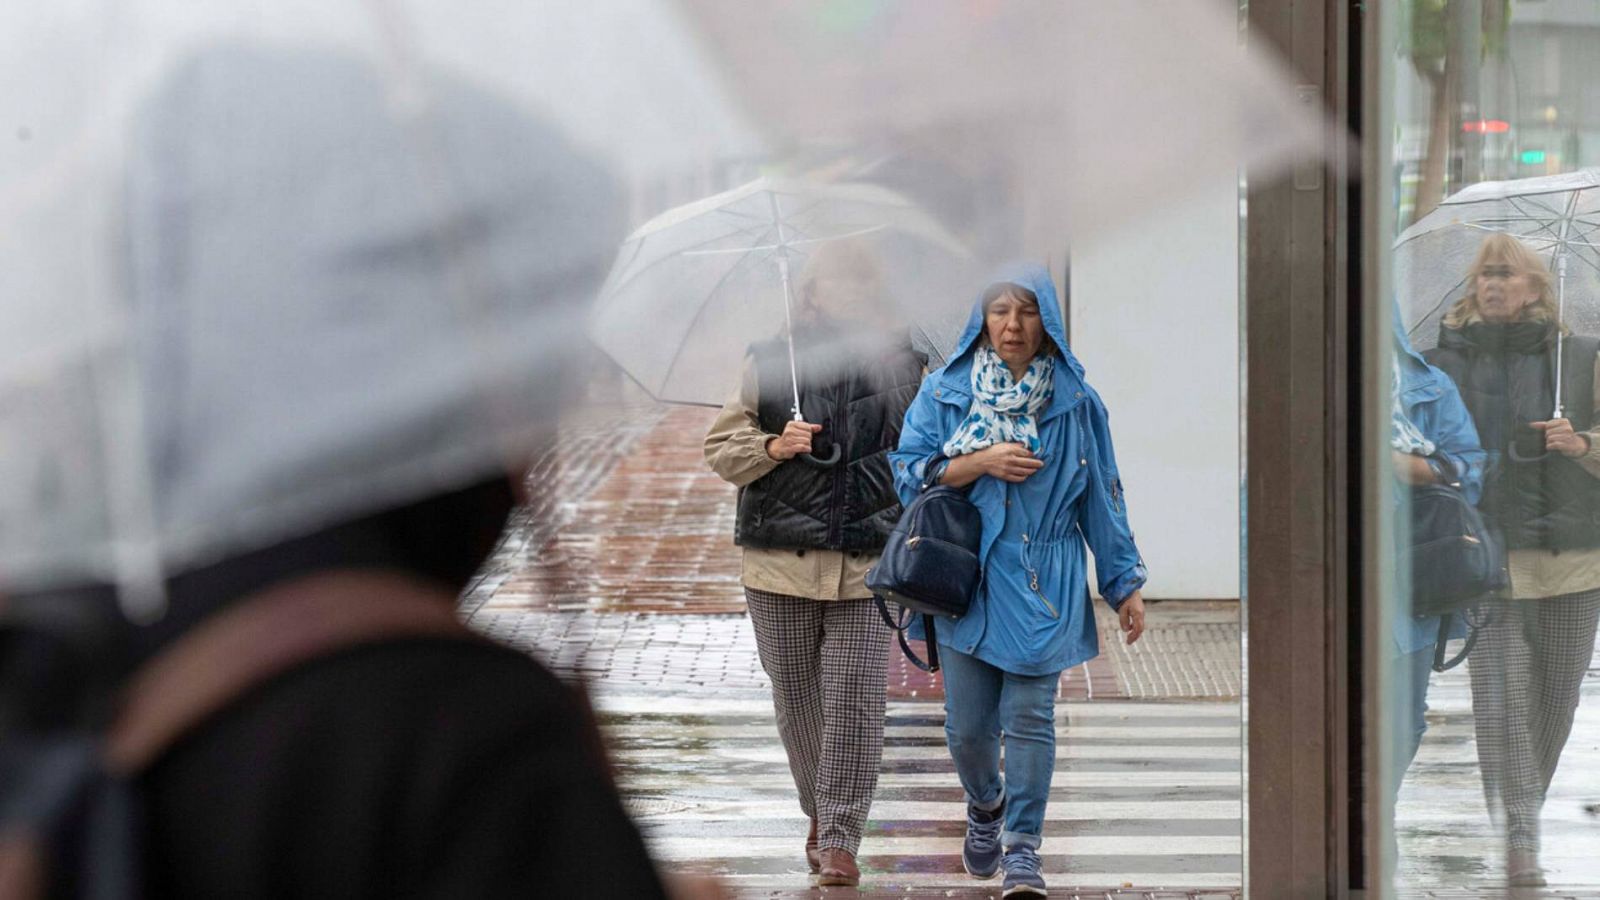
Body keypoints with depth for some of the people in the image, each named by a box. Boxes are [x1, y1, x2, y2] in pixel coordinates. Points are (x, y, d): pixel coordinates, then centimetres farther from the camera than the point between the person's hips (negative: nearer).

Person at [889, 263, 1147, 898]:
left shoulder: (1074, 402, 4)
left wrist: (1125, 584, 8)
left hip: (1044, 584, -1)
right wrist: (981, 463, -13)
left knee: (1029, 717, -9)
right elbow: (909, 471, 1)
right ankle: (985, 808, 34)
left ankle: (1022, 849, -2)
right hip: (966, 579, 1)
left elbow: (1102, 497, 8)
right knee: (967, 725, 4)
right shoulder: (945, 393, 5)